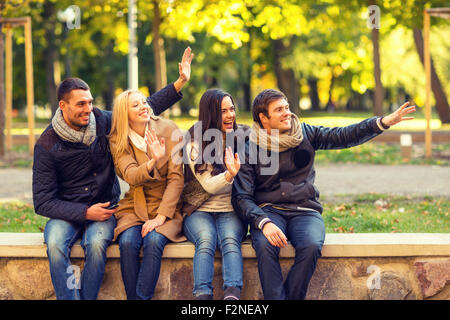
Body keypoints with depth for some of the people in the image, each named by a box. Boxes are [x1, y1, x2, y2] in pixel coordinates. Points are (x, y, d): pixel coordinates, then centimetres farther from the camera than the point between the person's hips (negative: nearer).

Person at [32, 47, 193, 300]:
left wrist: (180, 83, 8)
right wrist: (85, 213, -18)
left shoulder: (101, 121, 1)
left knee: (96, 243, -32)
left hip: (104, 208, 1)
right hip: (67, 213, -1)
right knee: (55, 244, -34)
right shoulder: (47, 145, -8)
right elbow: (43, 202, -8)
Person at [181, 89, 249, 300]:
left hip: (231, 211, 1)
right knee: (206, 240, -32)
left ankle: (232, 295, -47)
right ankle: (203, 295, -43)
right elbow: (209, 185, -13)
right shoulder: (195, 142, -2)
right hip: (200, 211, -1)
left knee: (230, 240, -30)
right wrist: (230, 175, -31)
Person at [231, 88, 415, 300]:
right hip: (268, 211, -1)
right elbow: (241, 197, -5)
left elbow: (342, 136, 4)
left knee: (311, 246, -31)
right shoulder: (250, 150, 1)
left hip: (305, 211, 2)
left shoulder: (304, 134, 10)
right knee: (265, 246, -34)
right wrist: (264, 223, -23)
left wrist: (383, 122, -10)